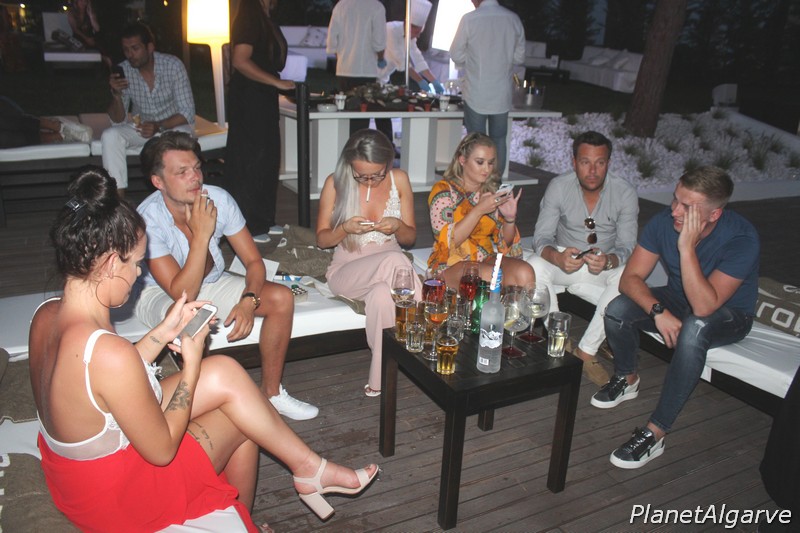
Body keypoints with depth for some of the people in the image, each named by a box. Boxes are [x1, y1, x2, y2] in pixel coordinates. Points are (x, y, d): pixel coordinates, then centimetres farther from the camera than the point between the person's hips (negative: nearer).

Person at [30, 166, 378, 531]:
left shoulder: (45, 316, -8)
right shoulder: (109, 352, -36)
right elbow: (162, 450, -23)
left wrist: (163, 332, 0)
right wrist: (192, 363, -14)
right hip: (113, 495, -7)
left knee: (224, 373, 3)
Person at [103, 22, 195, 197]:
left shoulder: (173, 65, -17)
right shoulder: (123, 71, -9)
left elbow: (187, 112, -17)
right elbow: (118, 120, -6)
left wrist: (159, 126, -33)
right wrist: (116, 95, -26)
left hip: (173, 124, -3)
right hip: (141, 126, 3)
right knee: (110, 136, -23)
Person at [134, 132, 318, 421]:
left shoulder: (218, 199, -19)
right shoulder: (148, 220, -29)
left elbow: (254, 261, -10)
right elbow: (182, 294, -32)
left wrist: (248, 300, -29)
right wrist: (201, 234, -36)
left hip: (212, 282, 5)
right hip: (160, 292, -4)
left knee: (281, 297, -14)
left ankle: (271, 391, 1)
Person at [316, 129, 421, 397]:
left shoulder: (399, 179, -2)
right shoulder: (336, 183, -6)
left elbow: (410, 238, 7)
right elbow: (322, 240, 2)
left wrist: (398, 226, -18)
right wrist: (346, 228, -19)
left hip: (388, 268, 2)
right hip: (347, 271, -2)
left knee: (382, 294, -38)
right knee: (392, 260, -36)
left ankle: (380, 379, -26)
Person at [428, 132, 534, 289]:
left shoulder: (491, 192, 11)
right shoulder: (444, 191, -5)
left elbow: (504, 243, 12)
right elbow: (448, 242, -17)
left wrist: (510, 218, -8)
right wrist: (479, 210, -23)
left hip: (487, 259, 5)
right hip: (452, 264, -5)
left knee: (525, 273, -25)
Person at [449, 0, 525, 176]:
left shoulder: (469, 19, -13)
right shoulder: (513, 19, -2)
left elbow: (456, 55, -4)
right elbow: (519, 57, 6)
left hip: (476, 94, -3)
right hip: (502, 95, 3)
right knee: (499, 140, 14)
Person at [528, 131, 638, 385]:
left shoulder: (625, 193, -13)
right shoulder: (558, 187, -13)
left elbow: (627, 247, -14)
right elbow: (542, 236, -16)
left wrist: (607, 260, -40)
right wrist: (557, 257, -41)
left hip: (606, 262, 0)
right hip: (564, 257, 0)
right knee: (535, 266, -32)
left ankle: (586, 351, -22)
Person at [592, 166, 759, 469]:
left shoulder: (741, 238, -31)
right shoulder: (664, 222, -19)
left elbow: (704, 306, -39)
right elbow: (630, 278, -18)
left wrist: (687, 247, -43)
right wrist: (658, 310, -34)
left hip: (729, 313, -4)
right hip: (678, 299, 4)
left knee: (694, 329, -39)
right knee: (617, 310, -23)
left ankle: (655, 434, -29)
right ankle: (626, 379, 8)